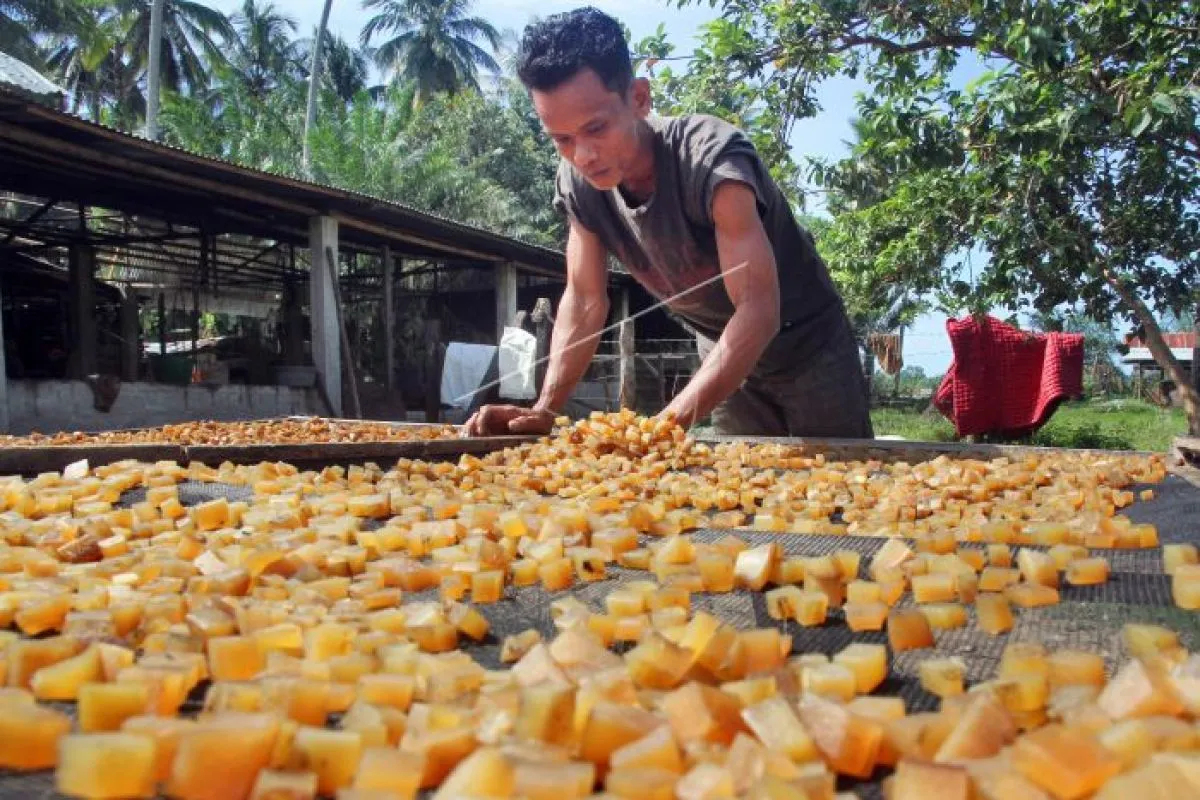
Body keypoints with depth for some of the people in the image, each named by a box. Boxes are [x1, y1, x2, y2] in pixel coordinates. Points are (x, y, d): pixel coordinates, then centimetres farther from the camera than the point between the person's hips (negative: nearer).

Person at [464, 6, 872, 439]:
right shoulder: (577, 182, -17)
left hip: (806, 342, -4)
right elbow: (584, 300, -10)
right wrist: (544, 410, -24)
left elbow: (758, 311, -39)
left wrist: (668, 422, -49)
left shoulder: (712, 159, -34)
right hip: (724, 352, 4)